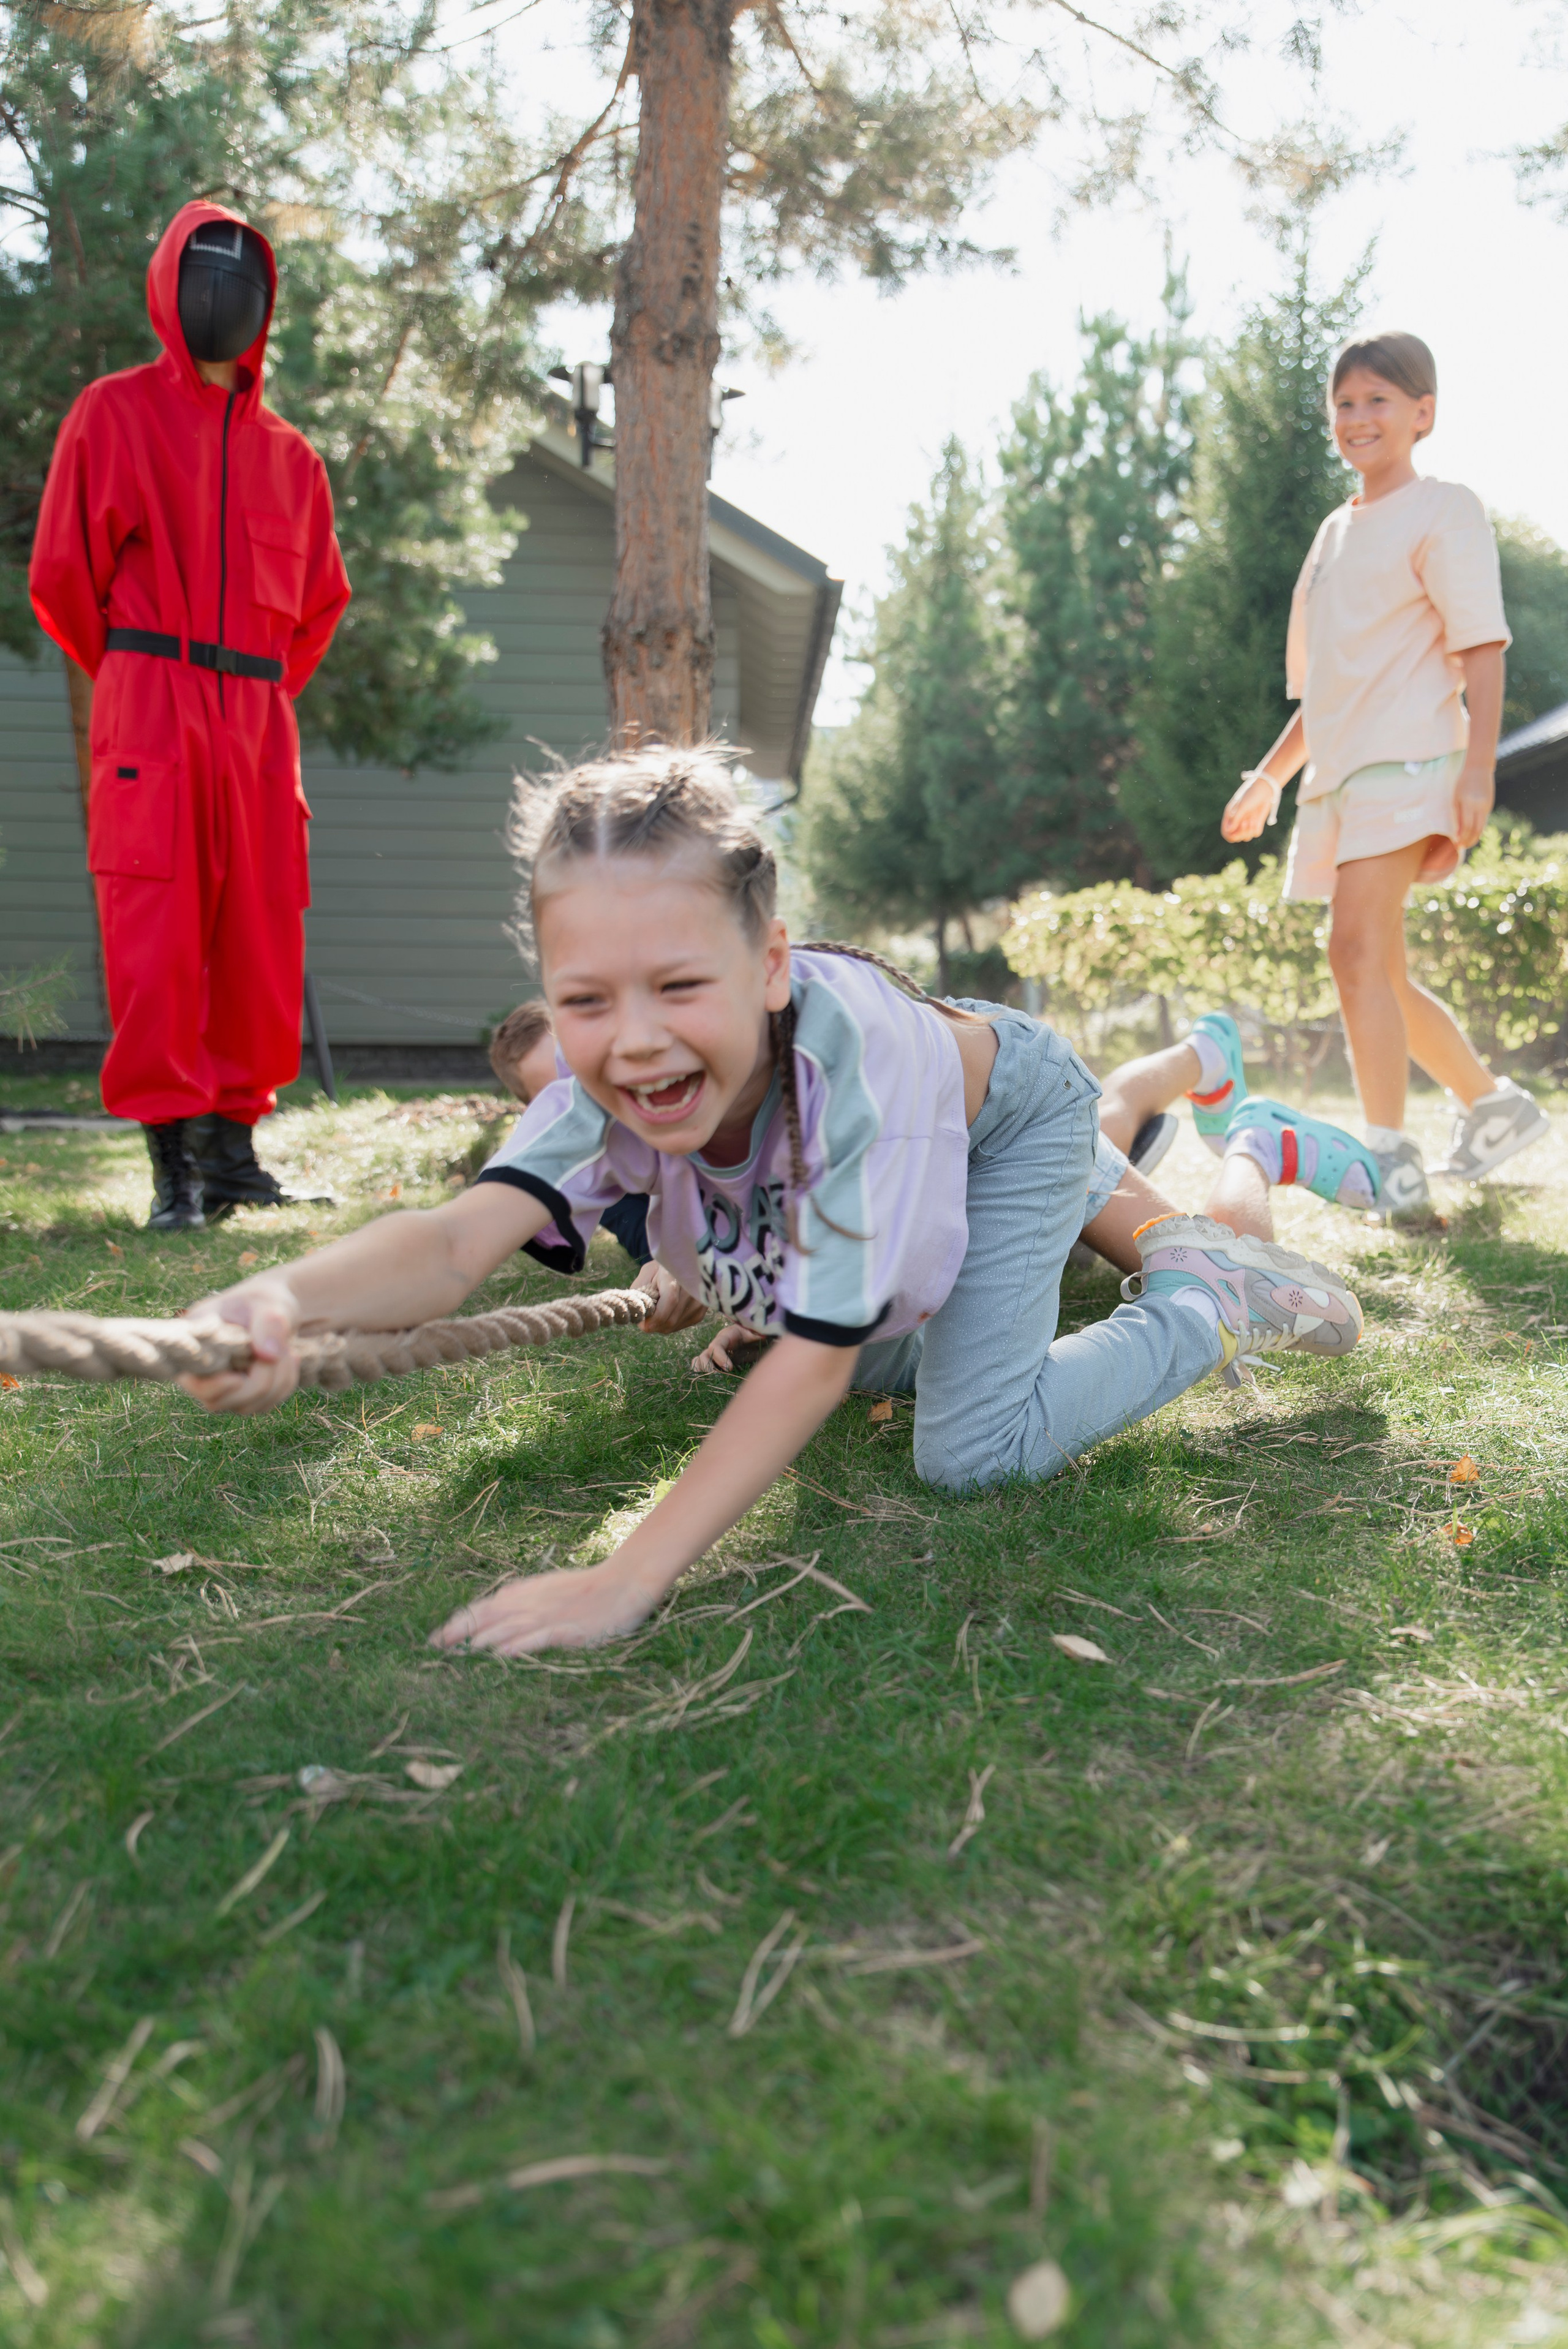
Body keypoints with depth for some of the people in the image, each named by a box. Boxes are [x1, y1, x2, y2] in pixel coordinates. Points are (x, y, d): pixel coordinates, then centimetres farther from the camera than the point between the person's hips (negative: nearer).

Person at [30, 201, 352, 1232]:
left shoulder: (291, 454, 18)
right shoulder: (113, 414, 8)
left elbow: (321, 596, 26)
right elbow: (61, 576, 6)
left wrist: (269, 687, 16)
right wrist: (137, 681, 9)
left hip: (260, 722, 4)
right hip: (149, 712, -4)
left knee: (261, 939, 2)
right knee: (155, 934, -11)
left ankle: (233, 1138, 12)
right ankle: (175, 1155, -7)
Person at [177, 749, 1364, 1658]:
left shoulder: (853, 1053, -47)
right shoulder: (612, 1079, -34)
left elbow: (816, 1361, -46)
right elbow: (460, 1237, -49)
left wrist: (630, 1580, -51)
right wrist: (283, 1298, -72)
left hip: (1011, 1125, -5)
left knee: (973, 1452, -19)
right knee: (888, 1365, 28)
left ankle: (1206, 1302, 4)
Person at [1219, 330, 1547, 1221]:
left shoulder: (1444, 510, 1)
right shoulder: (1337, 529, 23)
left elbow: (1481, 648, -8)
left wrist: (1479, 768, -18)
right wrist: (1271, 773, 23)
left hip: (1406, 762, -8)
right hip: (1339, 772, 9)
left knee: (1359, 947, -23)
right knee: (1381, 976, 11)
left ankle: (1392, 1165, -25)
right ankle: (1494, 1104, 28)